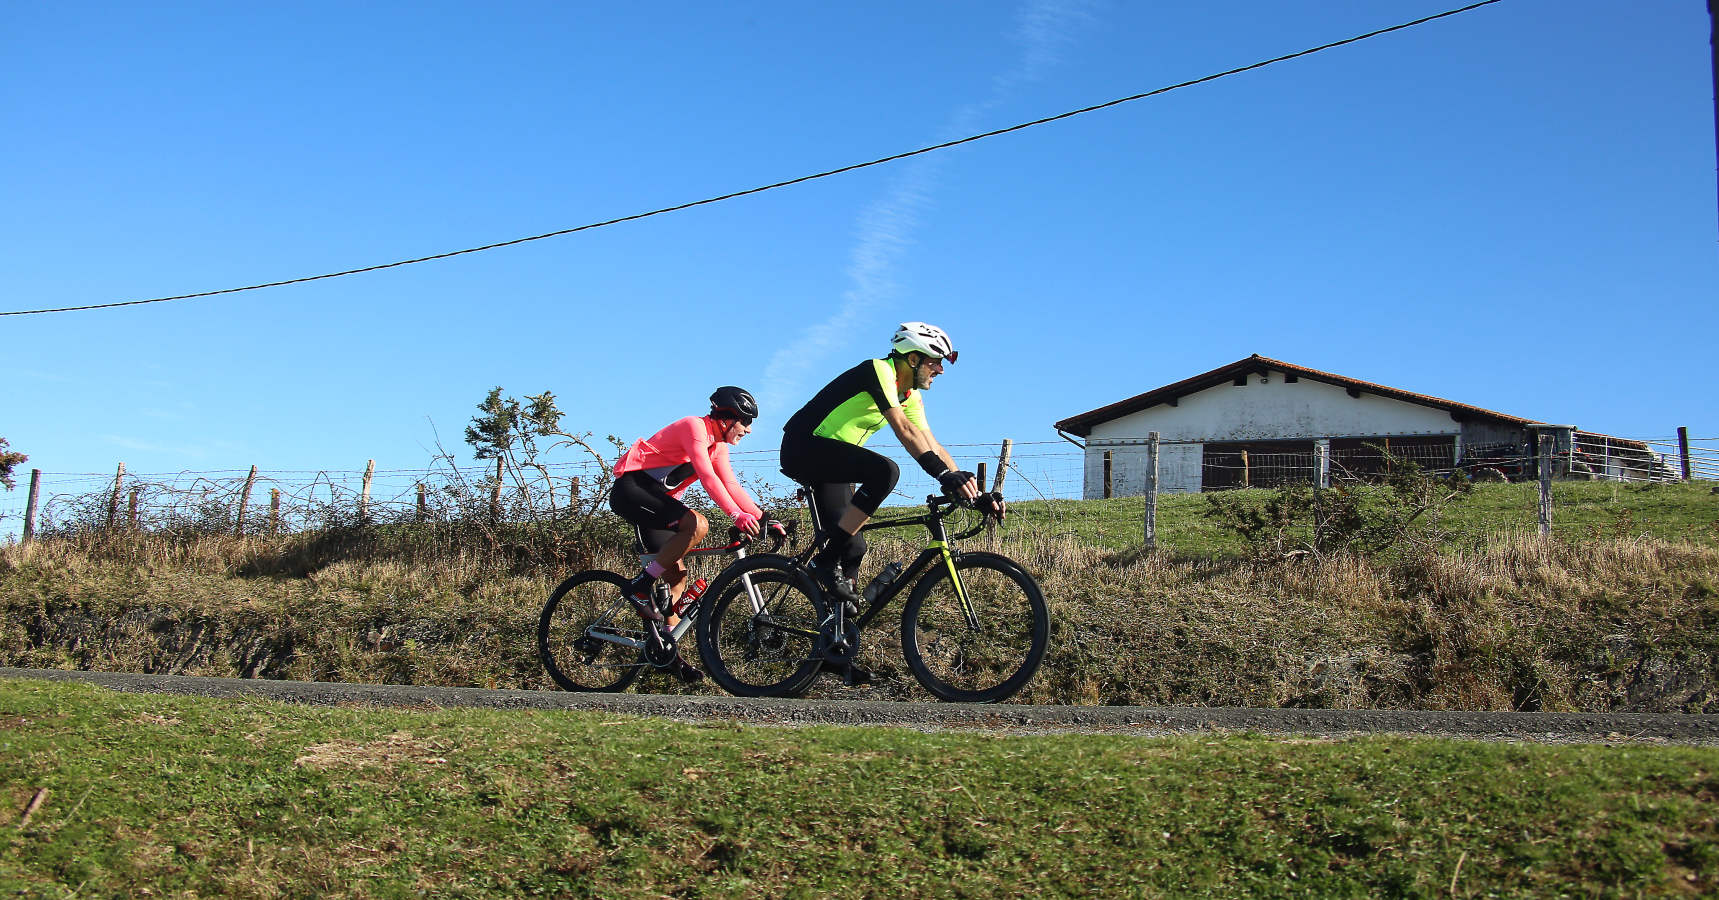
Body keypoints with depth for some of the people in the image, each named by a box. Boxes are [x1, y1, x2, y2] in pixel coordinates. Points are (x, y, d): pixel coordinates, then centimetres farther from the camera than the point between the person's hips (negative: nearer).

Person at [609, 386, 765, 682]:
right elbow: (707, 477, -25)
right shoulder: (694, 427, -14)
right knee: (697, 524, -29)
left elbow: (731, 486, 11)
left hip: (652, 499, 10)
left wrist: (764, 519, 0)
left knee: (677, 575, 3)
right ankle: (639, 586, -20)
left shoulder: (719, 446, 14)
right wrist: (737, 515, -33)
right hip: (632, 488, -10)